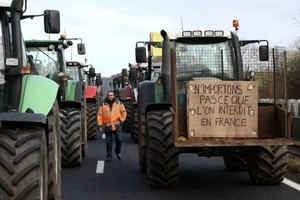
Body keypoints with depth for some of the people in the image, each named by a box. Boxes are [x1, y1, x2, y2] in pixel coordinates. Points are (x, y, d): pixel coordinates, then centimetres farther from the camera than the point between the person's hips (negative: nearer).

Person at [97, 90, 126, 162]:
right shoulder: (103, 105, 1)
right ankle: (109, 156, 15)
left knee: (119, 140, -4)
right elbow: (99, 115, 0)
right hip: (107, 126, 0)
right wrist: (100, 125, -5)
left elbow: (123, 112, 12)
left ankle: (118, 152, 22)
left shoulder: (119, 103, 4)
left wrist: (122, 120, 2)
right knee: (109, 142, 5)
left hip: (117, 126, 0)